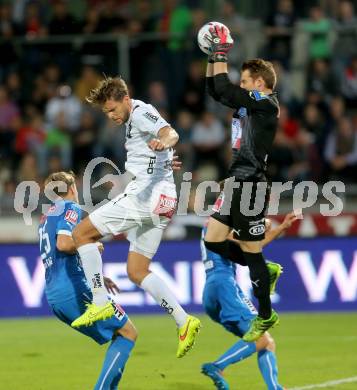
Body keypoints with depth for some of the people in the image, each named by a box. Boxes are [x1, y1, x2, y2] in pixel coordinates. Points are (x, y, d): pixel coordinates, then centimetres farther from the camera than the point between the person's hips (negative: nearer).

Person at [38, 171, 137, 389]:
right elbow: (63, 243, -21)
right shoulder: (70, 208, -3)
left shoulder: (46, 217, 24)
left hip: (54, 297, 9)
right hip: (75, 291, -9)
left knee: (119, 334, 17)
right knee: (128, 333, -4)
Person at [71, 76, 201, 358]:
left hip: (146, 194, -11)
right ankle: (184, 322, 0)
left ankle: (100, 303, -9)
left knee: (82, 233, -5)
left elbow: (171, 133, -29)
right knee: (137, 272, 10)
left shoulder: (141, 112, -8)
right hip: (161, 202, 11)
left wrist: (163, 142, -48)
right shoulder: (134, 120, 23)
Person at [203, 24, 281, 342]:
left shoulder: (266, 103, -12)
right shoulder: (249, 103, 14)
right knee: (213, 241, 9)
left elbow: (225, 90, -20)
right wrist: (212, 57, 12)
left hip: (252, 187, -9)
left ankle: (265, 316, 10)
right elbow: (215, 91, 22)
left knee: (251, 252, -2)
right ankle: (265, 272, 23)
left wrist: (221, 54, -13)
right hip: (236, 184, 9)